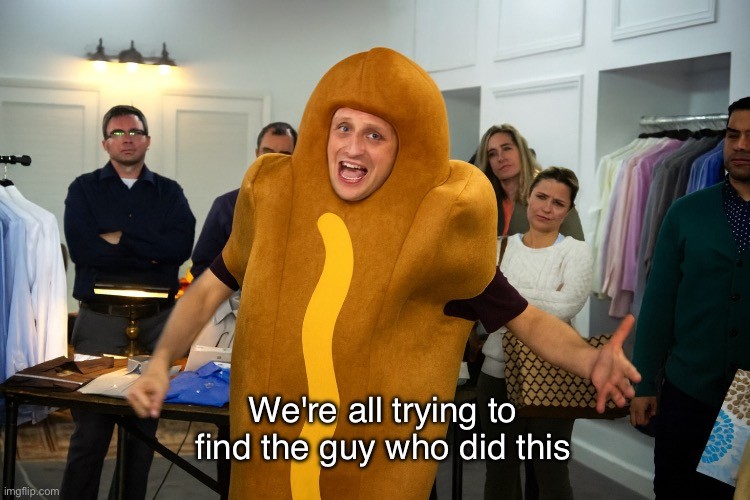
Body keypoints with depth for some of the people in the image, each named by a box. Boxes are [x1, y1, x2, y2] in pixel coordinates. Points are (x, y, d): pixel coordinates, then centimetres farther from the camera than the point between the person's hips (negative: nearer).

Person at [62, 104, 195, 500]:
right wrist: (149, 253, -8)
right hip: (100, 319, -2)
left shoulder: (169, 193, 11)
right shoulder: (84, 189, 7)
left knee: (144, 427, 7)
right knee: (90, 429, -1)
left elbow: (182, 245, -8)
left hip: (157, 321, 2)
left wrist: (120, 239, -12)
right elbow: (82, 248, -10)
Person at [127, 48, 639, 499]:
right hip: (270, 458, 2)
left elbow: (526, 318, -5)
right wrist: (161, 361, -9)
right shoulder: (275, 201, -6)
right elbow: (209, 290, 6)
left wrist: (592, 361, -23)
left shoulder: (437, 226, -13)